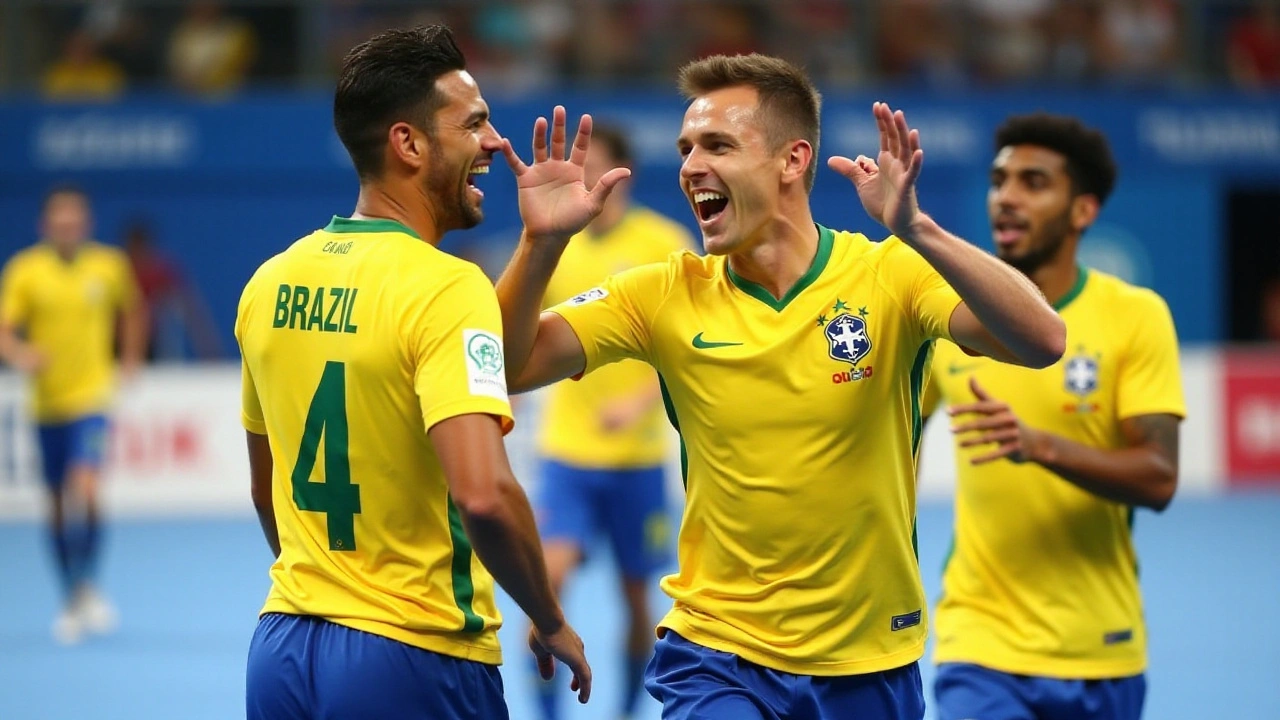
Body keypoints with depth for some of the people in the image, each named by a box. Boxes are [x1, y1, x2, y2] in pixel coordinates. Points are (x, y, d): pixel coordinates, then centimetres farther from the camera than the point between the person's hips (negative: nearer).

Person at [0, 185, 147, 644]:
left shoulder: (109, 266, 0)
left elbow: (132, 311, 20)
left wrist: (130, 360, 12)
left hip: (92, 397, -2)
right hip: (47, 400, 2)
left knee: (85, 490, -21)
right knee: (58, 505, 10)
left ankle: (86, 588, -8)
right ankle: (73, 601, 23)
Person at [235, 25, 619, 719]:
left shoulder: (269, 284, 6)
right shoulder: (446, 288, -15)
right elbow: (482, 494, -27)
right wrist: (552, 625, -12)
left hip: (281, 652, 6)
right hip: (413, 660, -6)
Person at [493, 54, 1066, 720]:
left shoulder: (888, 276, -9)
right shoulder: (665, 295, -3)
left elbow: (1040, 343, -24)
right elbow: (512, 366, -8)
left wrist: (915, 231, -37)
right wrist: (541, 241, -24)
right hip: (715, 659, 0)